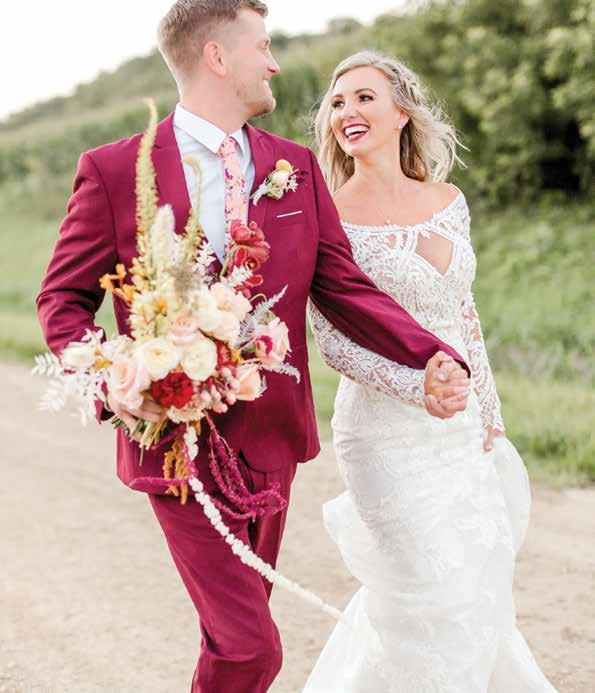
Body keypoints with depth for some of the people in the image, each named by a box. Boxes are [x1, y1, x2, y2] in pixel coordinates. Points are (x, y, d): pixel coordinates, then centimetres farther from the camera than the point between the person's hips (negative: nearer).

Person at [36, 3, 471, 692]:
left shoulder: (297, 166, 6)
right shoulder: (114, 170, -7)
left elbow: (344, 288, 2)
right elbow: (63, 298, -2)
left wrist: (432, 358, -14)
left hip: (270, 440, 5)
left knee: (236, 627, 19)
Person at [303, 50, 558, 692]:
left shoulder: (448, 201, 6)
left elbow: (463, 315, 13)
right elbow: (332, 340, -12)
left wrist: (488, 413, 13)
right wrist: (422, 387, -23)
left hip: (461, 429, 6)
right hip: (387, 429, -6)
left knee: (475, 586, 15)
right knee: (432, 598, -1)